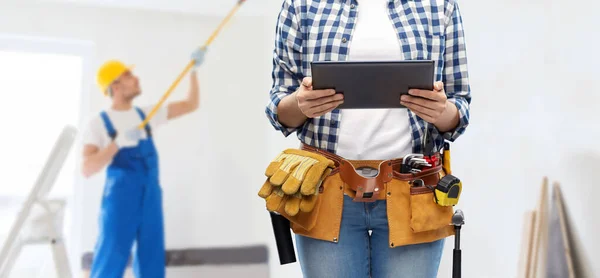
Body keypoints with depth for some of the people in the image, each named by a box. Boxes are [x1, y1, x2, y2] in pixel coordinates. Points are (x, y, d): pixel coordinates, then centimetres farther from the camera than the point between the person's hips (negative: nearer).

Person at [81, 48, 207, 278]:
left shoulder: (147, 114, 11)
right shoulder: (100, 123, -3)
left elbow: (191, 105, 15)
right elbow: (87, 169, -13)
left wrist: (193, 70, 5)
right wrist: (119, 142, -23)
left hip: (151, 198, 5)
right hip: (120, 200, -5)